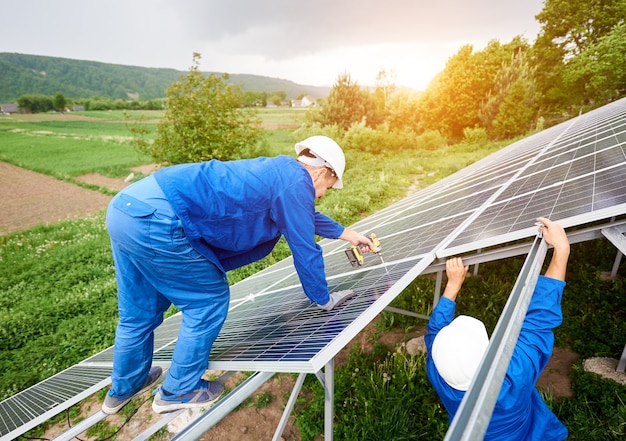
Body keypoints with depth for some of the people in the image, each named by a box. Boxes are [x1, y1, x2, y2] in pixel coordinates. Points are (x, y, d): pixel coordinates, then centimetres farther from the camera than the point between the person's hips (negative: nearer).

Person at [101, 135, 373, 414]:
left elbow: (304, 216, 37)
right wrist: (323, 299, 15)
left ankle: (124, 388, 48)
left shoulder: (278, 170, 21)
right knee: (210, 301, 8)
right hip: (155, 222, -10)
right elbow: (306, 252, -2)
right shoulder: (296, 183, -6)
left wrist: (346, 233, 48)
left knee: (139, 313, 25)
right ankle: (178, 391, 28)